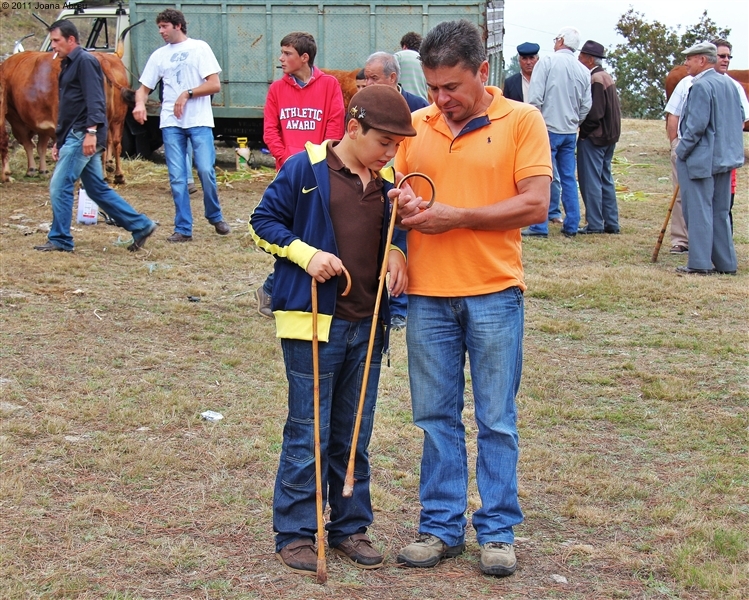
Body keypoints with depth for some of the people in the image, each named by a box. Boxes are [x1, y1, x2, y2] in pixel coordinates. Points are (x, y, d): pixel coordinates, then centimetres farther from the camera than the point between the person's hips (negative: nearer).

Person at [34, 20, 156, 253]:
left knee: (59, 186, -8)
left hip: (83, 137, -10)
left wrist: (91, 132, -28)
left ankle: (59, 240, -1)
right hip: (73, 137, 10)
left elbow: (95, 100, -19)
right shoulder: (68, 65, 21)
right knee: (97, 189, 11)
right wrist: (59, 141, 24)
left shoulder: (85, 61, -9)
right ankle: (140, 226, 14)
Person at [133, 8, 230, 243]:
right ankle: (183, 229, 5)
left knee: (206, 171, -9)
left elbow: (215, 85, -3)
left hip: (199, 121, -3)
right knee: (177, 178, 0)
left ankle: (215, 217, 14)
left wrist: (187, 94, -11)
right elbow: (144, 88, 14)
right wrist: (140, 103, -8)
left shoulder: (199, 48, 3)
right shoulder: (159, 55, 14)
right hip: (171, 123, 3)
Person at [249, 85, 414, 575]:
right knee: (308, 434, 0)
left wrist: (396, 253, 0)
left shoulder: (386, 181, 9)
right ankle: (295, 533, 10)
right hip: (314, 321, -5)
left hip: (367, 328, 6)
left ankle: (351, 526, 25)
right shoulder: (306, 169, -8)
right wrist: (305, 254, -17)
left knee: (355, 434, 13)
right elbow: (264, 221, -3)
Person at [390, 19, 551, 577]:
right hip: (427, 295, 4)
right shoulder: (414, 126, 8)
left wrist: (455, 216, -15)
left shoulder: (522, 121, -4)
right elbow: (394, 188, 18)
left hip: (494, 294, -3)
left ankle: (498, 530, 16)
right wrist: (401, 201, -7)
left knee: (497, 421, 5)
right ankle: (442, 526, 21)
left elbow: (535, 204, -11)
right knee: (437, 418, 10)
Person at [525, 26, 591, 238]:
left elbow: (535, 98, -13)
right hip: (570, 132, 5)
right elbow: (586, 106, 7)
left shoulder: (547, 62, -8)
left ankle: (539, 226, -4)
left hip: (548, 128, -5)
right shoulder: (584, 71, 5)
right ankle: (571, 226, 13)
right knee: (569, 179, 10)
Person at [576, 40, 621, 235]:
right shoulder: (606, 77, 12)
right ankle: (611, 223, 17)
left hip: (594, 137, -10)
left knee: (590, 180, -4)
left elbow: (594, 113, -21)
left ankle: (595, 224, -2)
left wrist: (584, 131, -10)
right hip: (609, 136, 10)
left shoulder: (595, 79, -17)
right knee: (605, 179, 14)